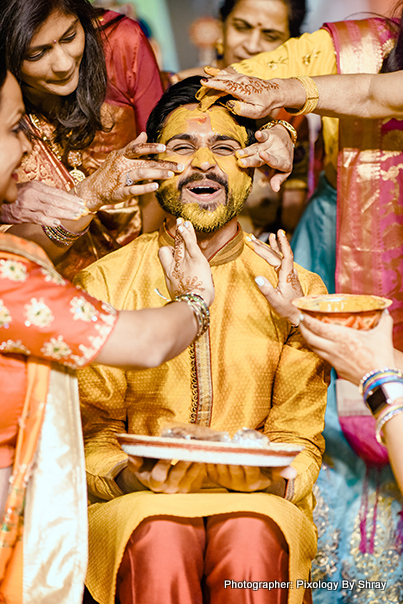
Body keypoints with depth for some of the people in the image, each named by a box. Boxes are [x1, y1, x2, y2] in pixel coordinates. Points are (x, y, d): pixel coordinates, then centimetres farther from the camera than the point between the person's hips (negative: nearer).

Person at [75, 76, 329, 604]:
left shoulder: (296, 290, 8)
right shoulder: (106, 282, 7)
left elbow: (299, 436, 7)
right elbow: (92, 430, 5)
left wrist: (280, 481, -15)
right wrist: (127, 477, -16)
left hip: (256, 505, 1)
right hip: (137, 504, 0)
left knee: (250, 539, -33)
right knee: (160, 542, -34)